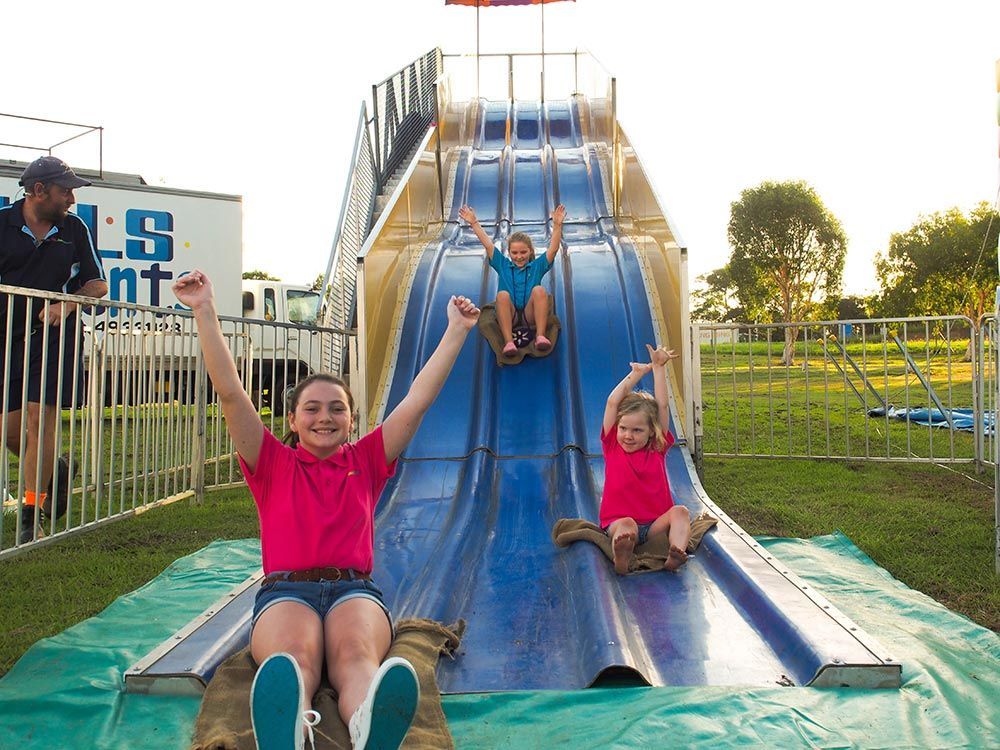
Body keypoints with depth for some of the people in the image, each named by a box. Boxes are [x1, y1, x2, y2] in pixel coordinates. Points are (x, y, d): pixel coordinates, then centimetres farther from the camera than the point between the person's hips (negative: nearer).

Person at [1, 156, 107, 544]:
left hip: (54, 334, -1)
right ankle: (53, 471, 33)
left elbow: (98, 283, 10)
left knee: (40, 418, -6)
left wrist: (67, 304, -8)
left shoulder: (75, 228, 6)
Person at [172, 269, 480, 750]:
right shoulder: (273, 464, 19)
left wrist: (457, 330, 14)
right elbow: (230, 392, 9)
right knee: (293, 657, -37)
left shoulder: (366, 461, 22)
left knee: (356, 654, -36)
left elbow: (418, 400, 17)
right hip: (285, 590, 0)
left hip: (354, 588, 1)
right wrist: (204, 312, 2)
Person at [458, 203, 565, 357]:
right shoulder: (503, 265, 19)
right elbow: (488, 245, 13)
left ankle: (540, 336, -38)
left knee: (539, 290, -27)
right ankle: (508, 341, -43)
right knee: (502, 294, -30)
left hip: (531, 316, 0)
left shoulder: (537, 266, 18)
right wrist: (474, 223, 6)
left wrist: (557, 225, -8)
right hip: (508, 317, 0)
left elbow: (553, 248, 5)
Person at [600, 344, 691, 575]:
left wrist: (659, 368, 5)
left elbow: (662, 406, 6)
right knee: (627, 525, -35)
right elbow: (612, 403, 1)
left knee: (680, 512, -27)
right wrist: (637, 374, 8)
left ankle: (676, 553, -52)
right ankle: (622, 558, -66)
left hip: (656, 523, 2)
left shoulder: (657, 448, 10)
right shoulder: (612, 446, 7)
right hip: (617, 522, -2)